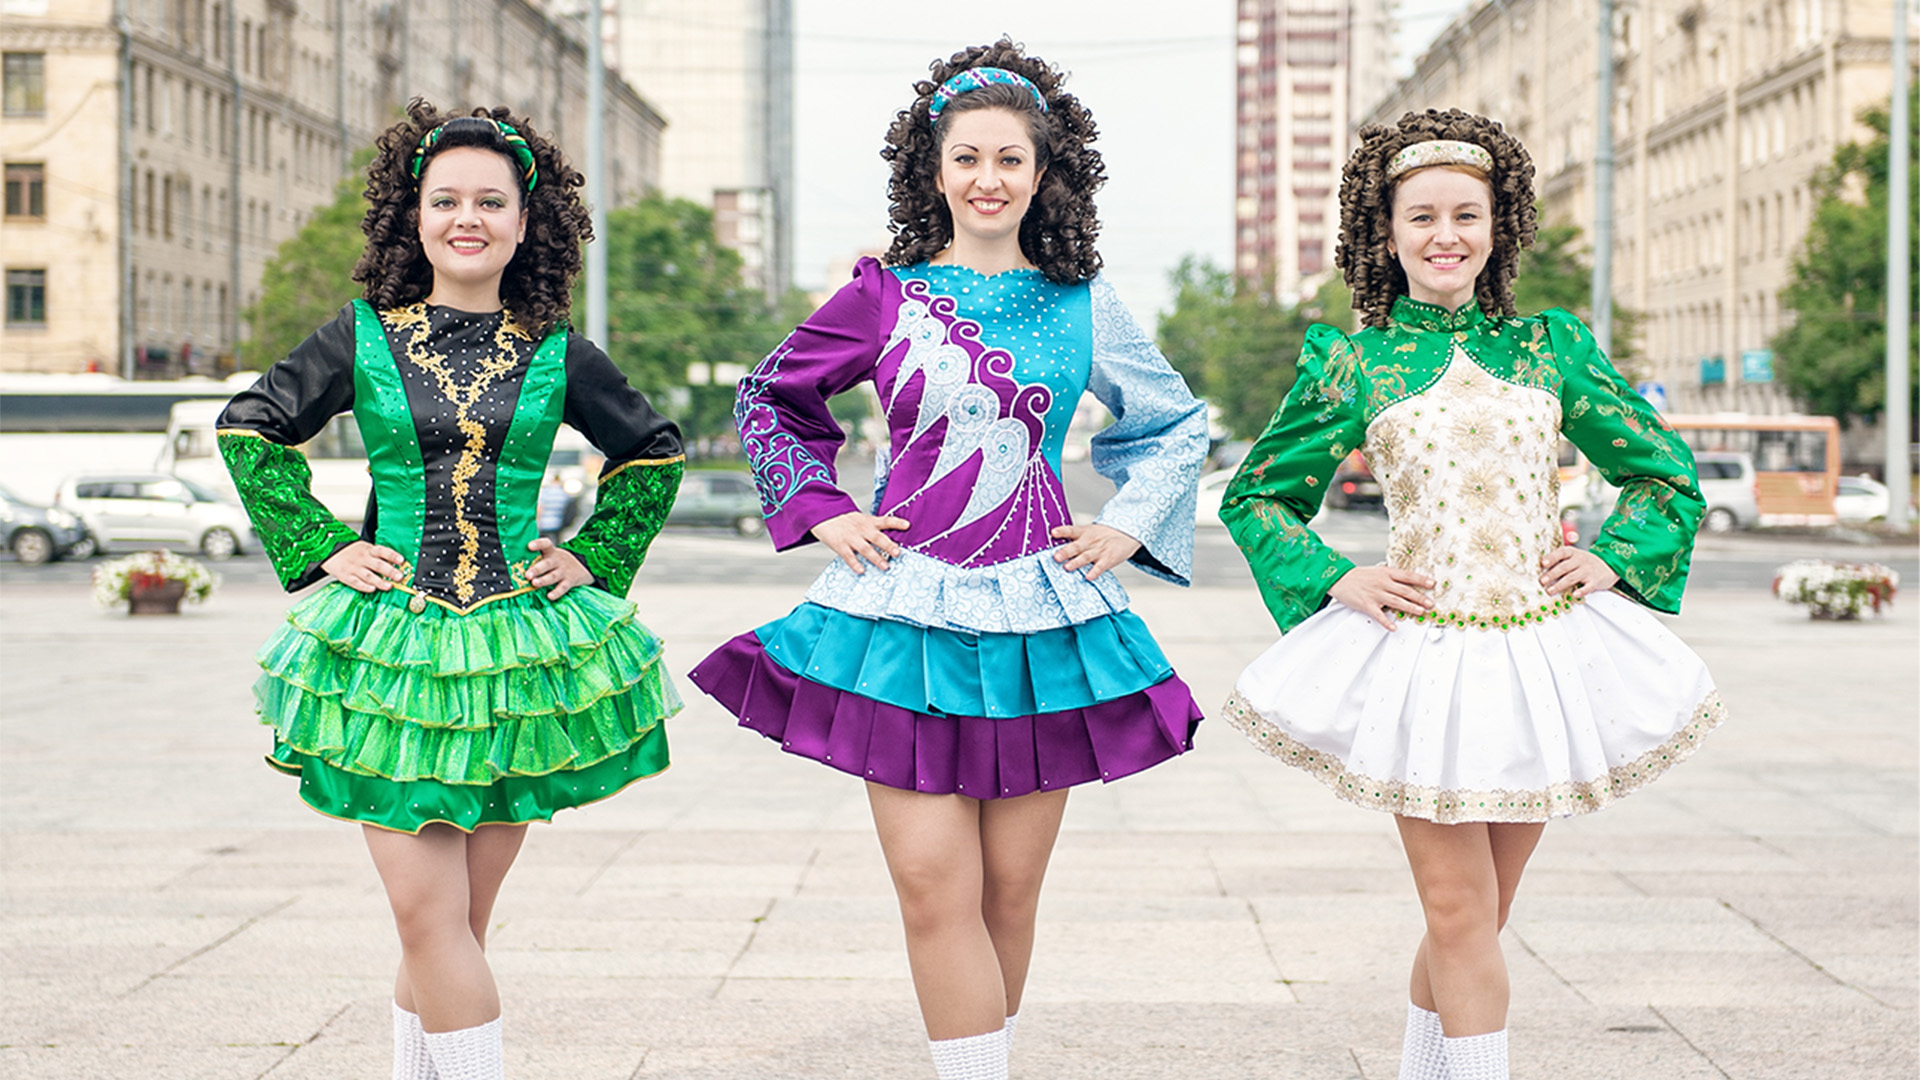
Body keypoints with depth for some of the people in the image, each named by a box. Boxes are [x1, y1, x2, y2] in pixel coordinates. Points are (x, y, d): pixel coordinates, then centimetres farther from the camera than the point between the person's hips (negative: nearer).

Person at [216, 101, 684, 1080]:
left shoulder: (556, 355, 4)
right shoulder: (363, 338, 2)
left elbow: (655, 452, 18)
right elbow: (249, 427, 11)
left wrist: (595, 558, 9)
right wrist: (319, 548, 3)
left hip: (519, 652, 1)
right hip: (391, 649, -1)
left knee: (455, 920, 6)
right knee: (428, 916, -9)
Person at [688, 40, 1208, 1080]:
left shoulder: (1083, 306, 8)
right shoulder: (885, 294, 5)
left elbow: (1178, 425, 23)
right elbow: (768, 396, 18)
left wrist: (1128, 525, 11)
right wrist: (819, 509, 8)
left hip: (1037, 613, 1)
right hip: (907, 609, -1)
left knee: (1010, 888, 5)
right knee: (933, 886, -10)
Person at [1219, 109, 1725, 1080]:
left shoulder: (1550, 346, 7)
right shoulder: (1352, 364, 1)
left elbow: (1666, 472, 17)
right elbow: (1251, 497, 11)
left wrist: (1614, 562, 3)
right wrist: (1333, 580, -2)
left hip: (1541, 655, 3)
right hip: (1418, 656, -3)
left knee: (1474, 918, 10)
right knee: (1459, 912, -5)